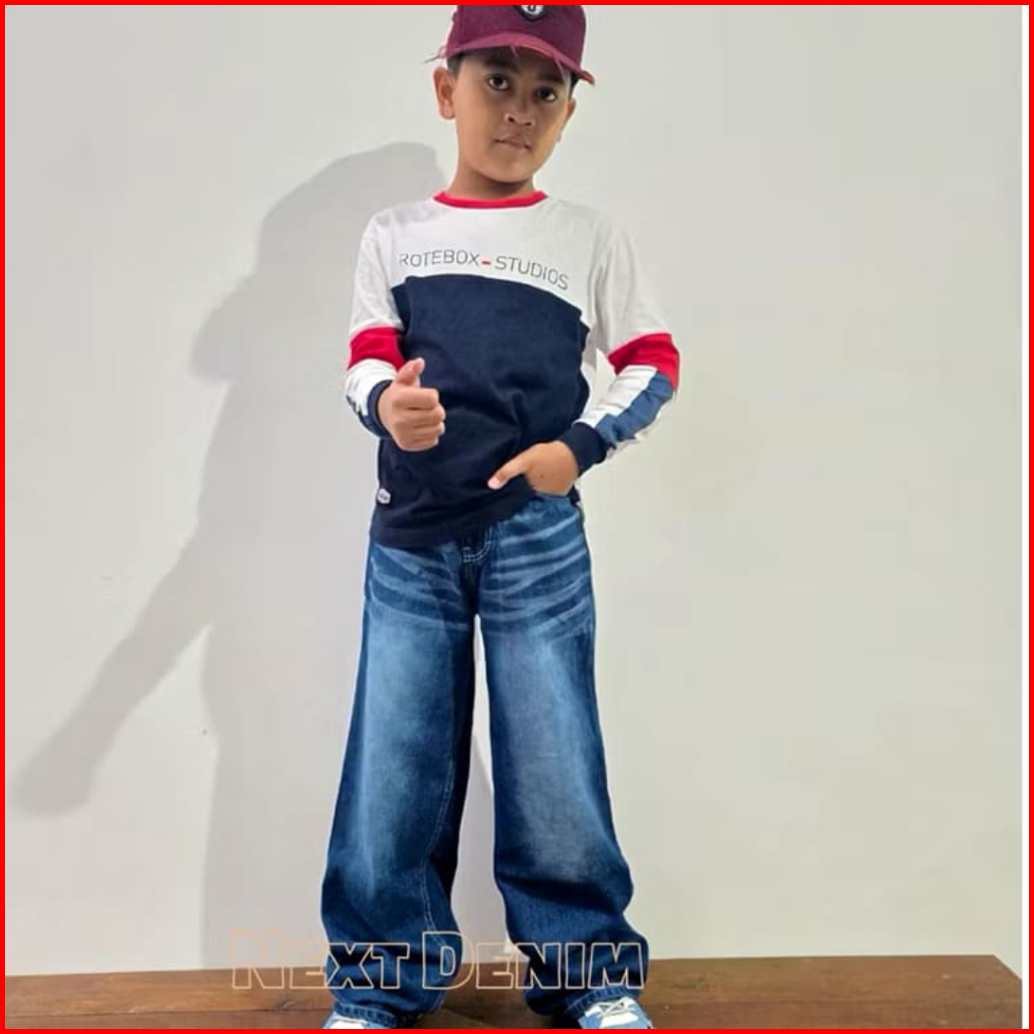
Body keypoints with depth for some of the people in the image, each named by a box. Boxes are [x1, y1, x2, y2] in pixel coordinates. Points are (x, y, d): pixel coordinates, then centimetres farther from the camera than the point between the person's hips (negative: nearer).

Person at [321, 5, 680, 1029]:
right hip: (410, 537, 2)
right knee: (395, 760, 5)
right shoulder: (394, 234, 10)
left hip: (538, 535, -1)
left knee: (554, 757, 2)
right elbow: (367, 360, 5)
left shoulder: (592, 238, 7)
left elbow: (653, 363, 8)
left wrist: (580, 446, -8)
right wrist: (387, 402, -19)